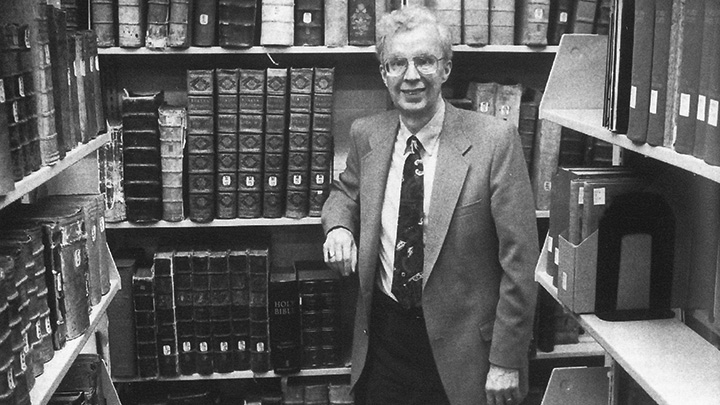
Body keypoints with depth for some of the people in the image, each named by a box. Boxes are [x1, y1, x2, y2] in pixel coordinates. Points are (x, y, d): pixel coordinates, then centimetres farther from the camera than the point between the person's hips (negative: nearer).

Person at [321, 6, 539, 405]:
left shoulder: (495, 139, -15)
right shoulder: (366, 135, -1)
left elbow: (518, 262, -13)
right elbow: (346, 190, 19)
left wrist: (506, 362, -13)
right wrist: (338, 225, -4)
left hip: (459, 344, -3)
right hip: (382, 333, 4)